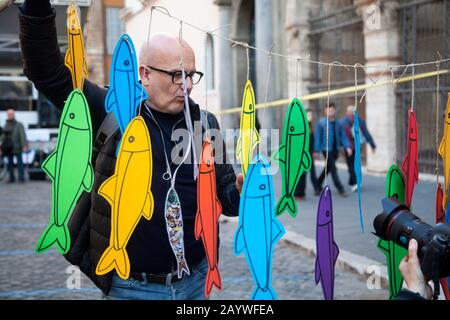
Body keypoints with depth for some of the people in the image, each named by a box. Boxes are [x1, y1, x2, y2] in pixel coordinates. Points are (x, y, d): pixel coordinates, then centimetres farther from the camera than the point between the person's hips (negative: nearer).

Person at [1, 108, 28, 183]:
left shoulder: (19, 125, -2)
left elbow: (23, 136, -10)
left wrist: (24, 146, -20)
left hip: (17, 148, -5)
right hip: (8, 149, 5)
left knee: (19, 163, -3)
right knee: (10, 164, 7)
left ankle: (21, 178, -1)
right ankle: (11, 178, 13)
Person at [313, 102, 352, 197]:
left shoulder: (338, 123, 5)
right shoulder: (321, 123, -7)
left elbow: (343, 136, 5)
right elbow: (317, 137, -7)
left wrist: (347, 147, -9)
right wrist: (316, 151, -10)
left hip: (335, 149, 5)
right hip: (327, 149, -5)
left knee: (328, 168, 16)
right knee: (333, 169, -8)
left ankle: (318, 184, 33)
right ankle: (340, 189, -5)